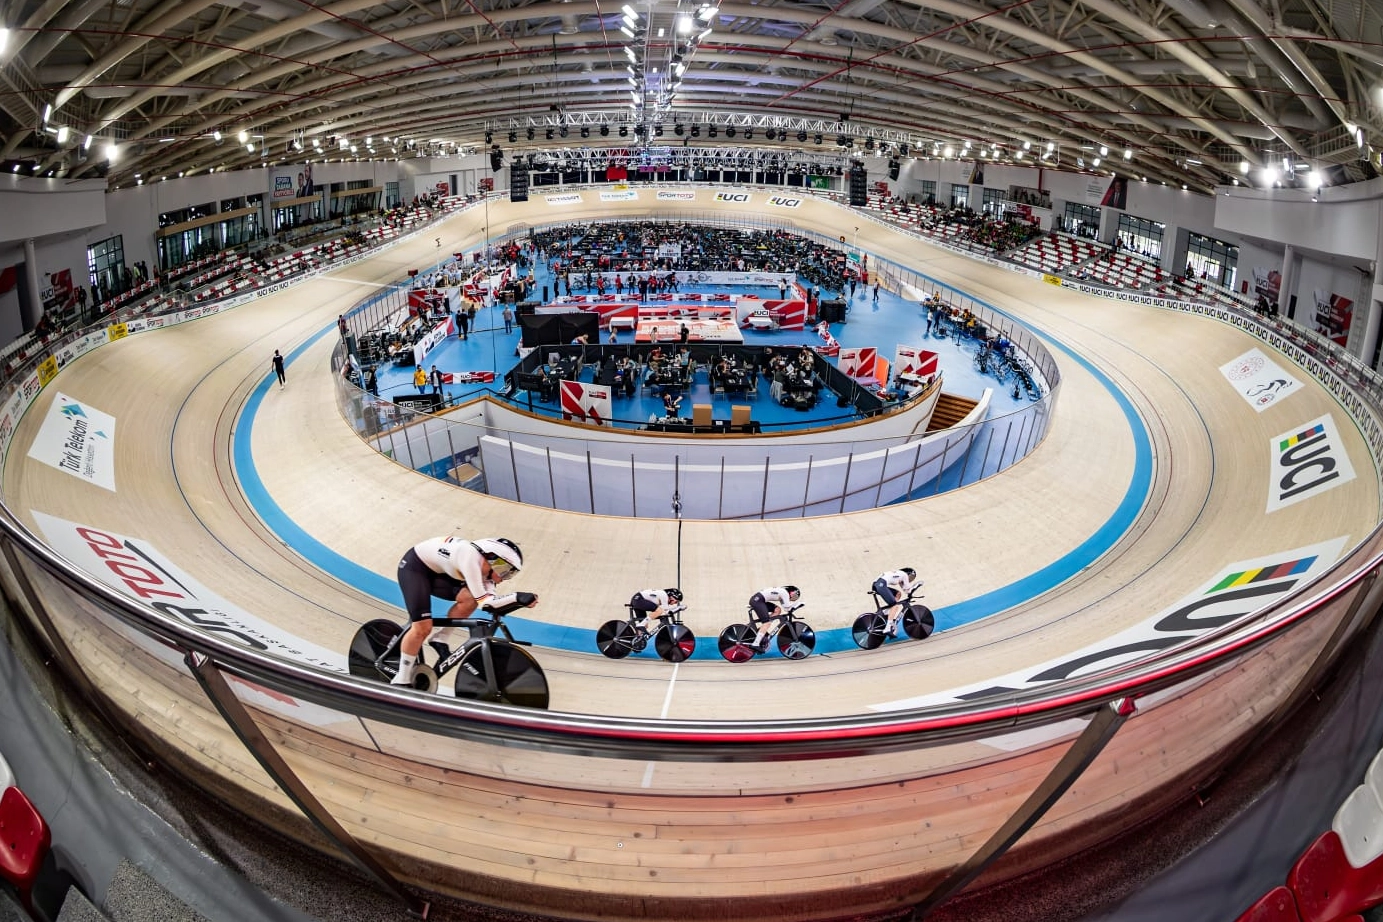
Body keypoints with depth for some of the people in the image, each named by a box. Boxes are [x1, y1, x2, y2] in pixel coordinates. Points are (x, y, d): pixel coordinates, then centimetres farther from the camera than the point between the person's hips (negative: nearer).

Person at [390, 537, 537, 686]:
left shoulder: (485, 568, -8)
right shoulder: (470, 557, -33)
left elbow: (491, 601, -16)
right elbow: (483, 602, -35)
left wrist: (518, 600, -29)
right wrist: (517, 597, -40)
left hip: (435, 572, 8)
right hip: (413, 567, -7)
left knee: (470, 599, -15)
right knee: (423, 628, -15)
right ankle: (401, 680, 1)